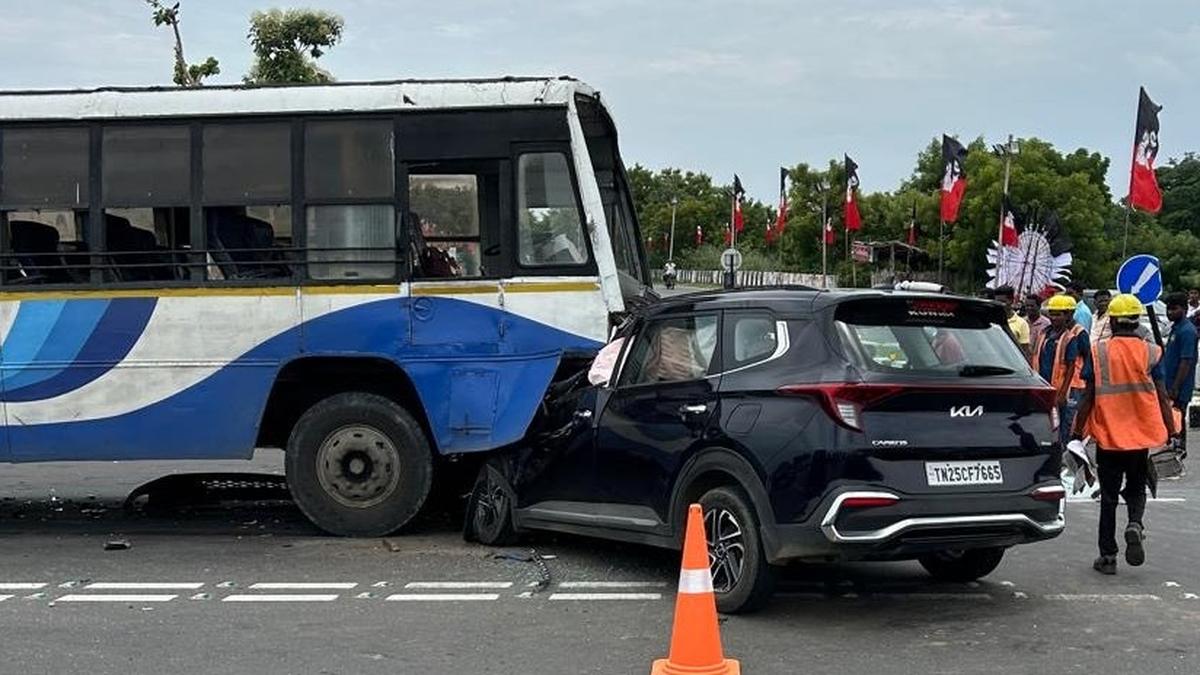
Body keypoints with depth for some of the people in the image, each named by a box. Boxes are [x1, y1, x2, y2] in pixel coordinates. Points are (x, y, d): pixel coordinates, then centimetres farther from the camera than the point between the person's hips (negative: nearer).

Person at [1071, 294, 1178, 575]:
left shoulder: (1098, 352, -6)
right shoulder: (1151, 353, -3)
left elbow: (1088, 397, -5)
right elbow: (1161, 397, -4)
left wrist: (1076, 433, 3)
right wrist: (1171, 433, 3)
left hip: (1108, 436, -1)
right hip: (1142, 436, 1)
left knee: (1109, 498, 9)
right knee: (1136, 490, 18)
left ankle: (1108, 556, 10)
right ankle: (1135, 525, -12)